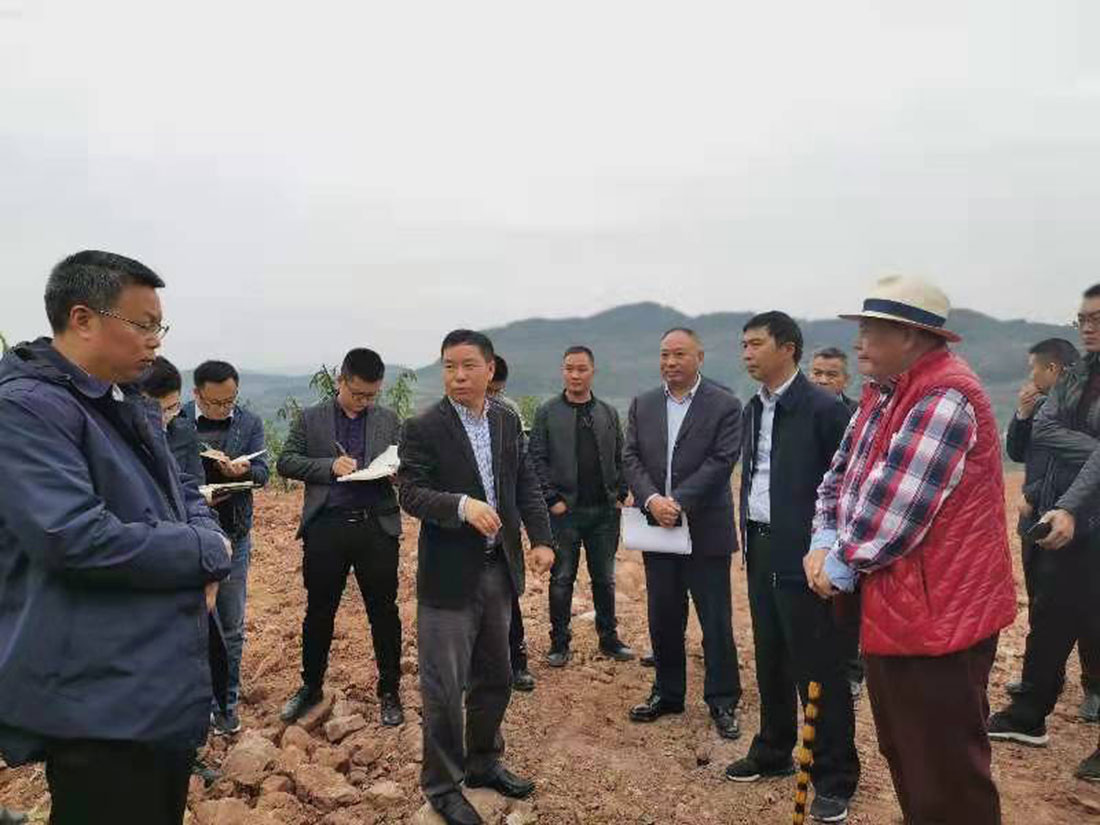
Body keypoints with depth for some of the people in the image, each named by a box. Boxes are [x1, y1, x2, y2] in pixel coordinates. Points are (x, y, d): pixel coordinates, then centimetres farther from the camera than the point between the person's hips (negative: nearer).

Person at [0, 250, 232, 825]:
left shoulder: (131, 407, 14)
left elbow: (184, 492, 20)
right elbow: (75, 537, -28)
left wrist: (207, 543, -4)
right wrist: (206, 551, -15)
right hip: (99, 703, -9)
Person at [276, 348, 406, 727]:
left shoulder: (389, 420, 9)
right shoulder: (310, 419, 7)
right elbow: (286, 462, 1)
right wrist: (330, 465, -14)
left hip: (377, 527, 0)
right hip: (326, 528, 0)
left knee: (384, 612, 7)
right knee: (318, 612, 12)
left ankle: (389, 691, 22)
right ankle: (311, 686, 31)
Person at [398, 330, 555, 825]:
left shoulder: (508, 421, 5)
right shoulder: (423, 428, -11)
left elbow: (526, 483, 8)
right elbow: (410, 493, -17)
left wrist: (541, 538, -3)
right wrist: (462, 505, -33)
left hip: (499, 569, 6)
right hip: (450, 574, -5)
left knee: (495, 677, 19)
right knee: (444, 687, 4)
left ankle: (483, 762, 40)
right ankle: (441, 784, 24)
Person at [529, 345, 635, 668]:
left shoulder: (609, 413, 9)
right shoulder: (547, 413, 0)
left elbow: (620, 458, 10)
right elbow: (537, 460, -4)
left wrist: (620, 495, -1)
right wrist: (553, 499, -10)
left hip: (604, 511, 3)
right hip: (565, 510, -2)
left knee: (604, 579, 12)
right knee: (562, 580, 6)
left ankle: (609, 638, 25)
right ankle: (559, 643, 17)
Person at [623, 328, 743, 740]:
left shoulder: (724, 405, -5)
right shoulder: (642, 404, 8)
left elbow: (720, 462, -13)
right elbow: (631, 458, 2)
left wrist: (678, 502, -19)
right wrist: (652, 500, -14)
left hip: (705, 529, -4)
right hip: (657, 526, 4)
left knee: (716, 621, 4)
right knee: (663, 618, 14)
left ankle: (723, 702, 18)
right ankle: (667, 693, 29)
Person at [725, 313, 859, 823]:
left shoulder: (824, 408, -12)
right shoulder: (752, 410, 11)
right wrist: (748, 538, 12)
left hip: (804, 555, -7)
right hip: (761, 551, 7)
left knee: (819, 669, 2)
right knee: (770, 661, 18)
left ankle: (834, 778, 17)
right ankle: (773, 752, 34)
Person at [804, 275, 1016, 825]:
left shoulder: (944, 397, -21)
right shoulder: (883, 393, 10)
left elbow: (893, 506, -25)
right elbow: (842, 475, 14)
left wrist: (842, 564, -12)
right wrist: (823, 542, -2)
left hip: (936, 616, -10)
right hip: (888, 609, 10)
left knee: (946, 780, 4)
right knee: (902, 757, 23)